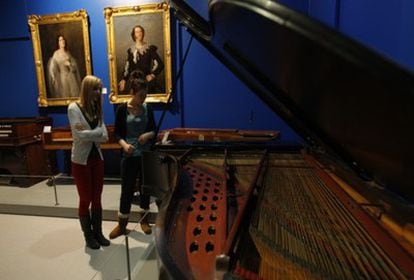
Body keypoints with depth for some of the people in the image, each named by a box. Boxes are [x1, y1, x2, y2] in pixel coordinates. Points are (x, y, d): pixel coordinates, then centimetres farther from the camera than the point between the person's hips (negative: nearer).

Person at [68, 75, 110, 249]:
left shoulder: (97, 109, 6)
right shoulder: (74, 108, -10)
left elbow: (105, 137, -4)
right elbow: (79, 135, -21)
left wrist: (88, 133, -17)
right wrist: (97, 132, -9)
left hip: (97, 158, 5)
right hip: (81, 160, -5)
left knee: (97, 199, 11)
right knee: (85, 199, 7)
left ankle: (98, 233, 26)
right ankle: (88, 236, 23)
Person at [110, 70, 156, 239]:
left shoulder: (147, 109, 2)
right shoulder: (122, 109, -6)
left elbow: (154, 130, 8)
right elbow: (117, 133, -4)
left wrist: (148, 134, -14)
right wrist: (124, 144, -23)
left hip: (147, 155, 3)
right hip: (129, 156, -3)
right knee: (127, 190, 4)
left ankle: (144, 220, 30)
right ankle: (122, 225, 21)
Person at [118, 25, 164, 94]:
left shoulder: (150, 48, 1)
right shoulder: (130, 50, 10)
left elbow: (160, 64, -3)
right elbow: (127, 67, 10)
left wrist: (153, 75, -7)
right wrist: (123, 80, -1)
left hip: (146, 80, -2)